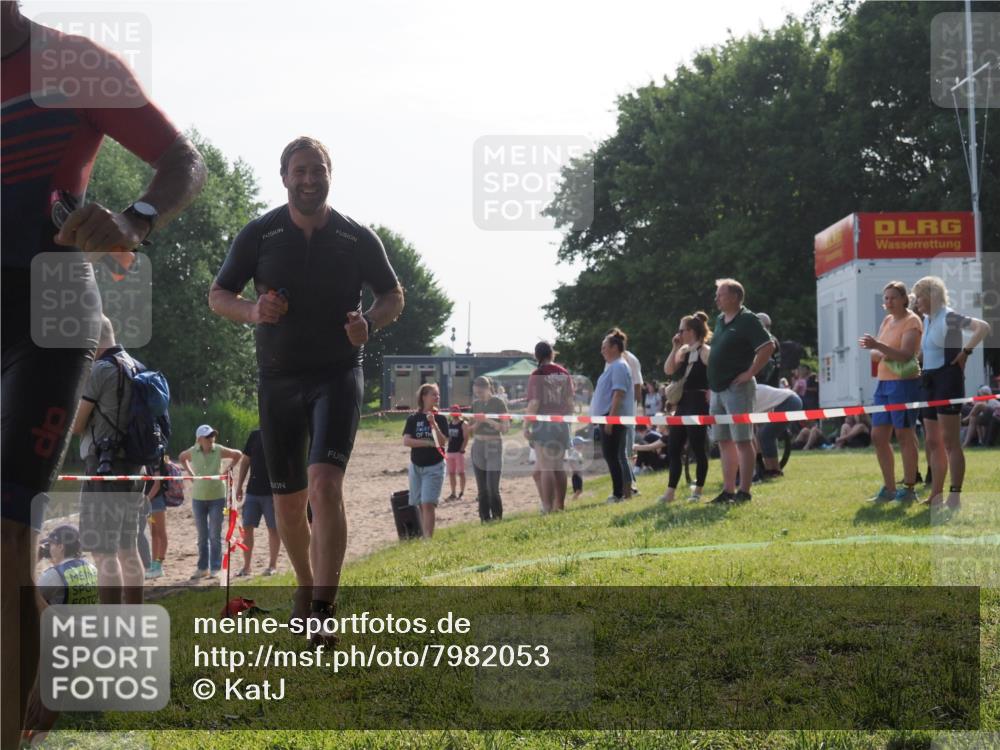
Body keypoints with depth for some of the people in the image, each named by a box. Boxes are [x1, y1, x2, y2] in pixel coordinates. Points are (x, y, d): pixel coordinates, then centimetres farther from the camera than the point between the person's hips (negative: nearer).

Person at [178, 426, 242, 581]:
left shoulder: (219, 450, -8)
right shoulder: (192, 452, -4)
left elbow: (238, 455, 5)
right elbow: (181, 457, 17)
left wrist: (227, 471, -1)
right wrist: (191, 474, 7)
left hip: (217, 497, -2)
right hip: (198, 498, 2)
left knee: (215, 535, -1)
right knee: (202, 536, 10)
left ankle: (215, 568, 4)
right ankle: (203, 568, 18)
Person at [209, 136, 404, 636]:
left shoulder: (358, 238, 0)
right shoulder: (260, 235, 0)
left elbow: (393, 295, 12)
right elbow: (217, 295, 7)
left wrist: (369, 322, -10)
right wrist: (252, 311, -16)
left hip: (338, 375, -2)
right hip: (278, 379, 2)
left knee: (325, 485, -21)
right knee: (288, 500, 9)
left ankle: (322, 611, -23)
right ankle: (306, 586, 35)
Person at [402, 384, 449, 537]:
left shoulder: (440, 419, 0)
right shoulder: (413, 418, 1)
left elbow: (442, 442, -11)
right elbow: (406, 441, -9)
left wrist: (433, 423, -22)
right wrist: (428, 442, -16)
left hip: (434, 467, -2)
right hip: (416, 466, 2)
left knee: (428, 504, -14)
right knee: (420, 505, 6)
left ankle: (428, 538, -18)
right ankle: (424, 537, 15)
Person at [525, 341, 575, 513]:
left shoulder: (537, 375, -9)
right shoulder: (564, 373, 6)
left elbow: (534, 403, -13)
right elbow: (570, 402, 9)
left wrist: (526, 425, -7)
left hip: (543, 423, -5)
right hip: (561, 424, 5)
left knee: (545, 467, -5)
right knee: (558, 466, 14)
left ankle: (548, 507, -8)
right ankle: (560, 504, 18)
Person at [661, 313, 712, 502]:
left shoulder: (705, 351, -10)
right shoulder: (684, 351, 13)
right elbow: (668, 370, 6)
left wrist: (711, 394, -16)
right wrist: (674, 349, 2)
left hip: (698, 403, -9)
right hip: (683, 403, 9)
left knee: (698, 447, -2)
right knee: (673, 447, 7)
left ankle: (698, 490, 8)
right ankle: (671, 490, 10)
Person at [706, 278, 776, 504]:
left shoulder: (747, 320, -9)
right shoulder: (720, 320, 16)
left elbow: (768, 346, -17)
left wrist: (750, 372, -17)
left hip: (737, 388, -9)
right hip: (718, 389, 9)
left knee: (742, 441, -7)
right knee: (725, 441, 10)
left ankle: (744, 492, -6)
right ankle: (728, 490, 14)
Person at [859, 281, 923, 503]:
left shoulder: (911, 321, -7)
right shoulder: (887, 321, 16)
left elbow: (906, 354, -19)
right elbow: (876, 354, 14)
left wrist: (878, 346, -30)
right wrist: (876, 352, -10)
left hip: (904, 383, -8)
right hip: (884, 383, 8)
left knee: (904, 436, -5)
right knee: (878, 437, 7)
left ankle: (909, 489, 1)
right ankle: (889, 488, 15)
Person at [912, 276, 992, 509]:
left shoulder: (949, 317, -11)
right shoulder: (927, 320, 14)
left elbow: (983, 327, -22)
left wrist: (965, 351, -18)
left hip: (947, 379, -9)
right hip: (929, 381, 9)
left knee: (949, 441, -10)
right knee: (933, 443, 12)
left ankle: (955, 496, -9)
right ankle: (936, 494, 18)